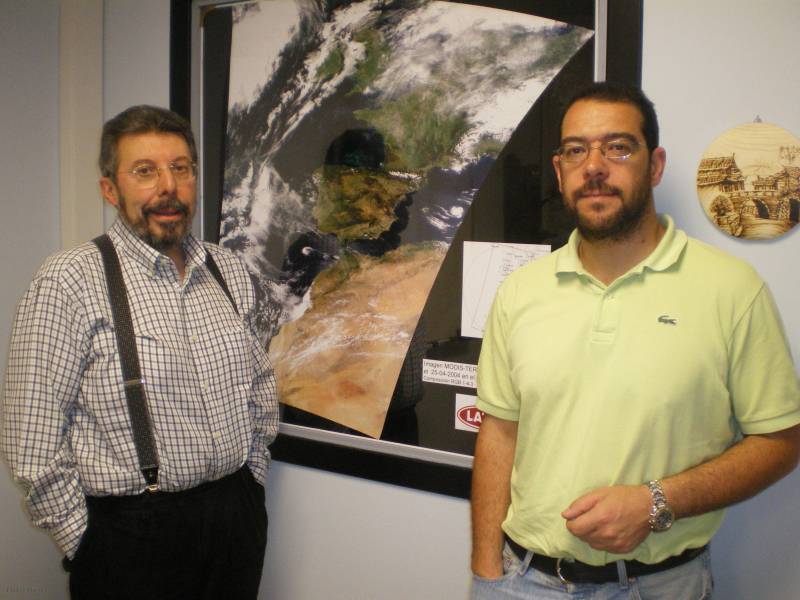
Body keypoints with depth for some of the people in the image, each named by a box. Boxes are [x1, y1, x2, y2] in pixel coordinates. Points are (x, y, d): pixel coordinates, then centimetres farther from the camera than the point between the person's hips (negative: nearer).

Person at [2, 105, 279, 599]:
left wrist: (249, 485, 11)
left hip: (238, 522, 5)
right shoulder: (71, 281, -11)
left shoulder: (231, 272, 6)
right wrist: (87, 546, -8)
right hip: (132, 535, -4)